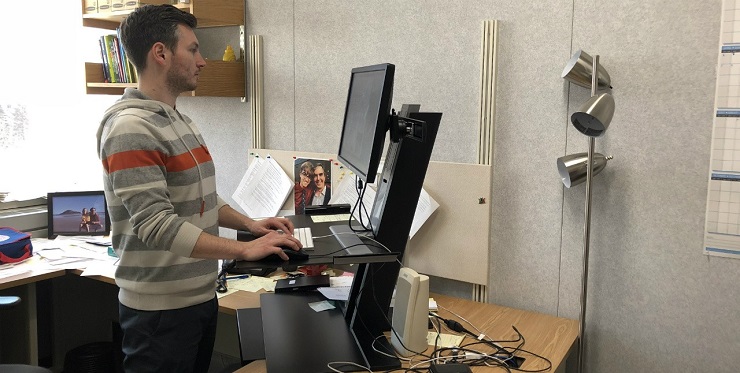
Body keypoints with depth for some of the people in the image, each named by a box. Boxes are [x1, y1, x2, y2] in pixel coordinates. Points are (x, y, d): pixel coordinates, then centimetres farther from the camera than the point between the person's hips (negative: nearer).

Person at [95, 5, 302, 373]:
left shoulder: (180, 121, 11)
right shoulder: (131, 128, -19)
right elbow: (157, 225, -26)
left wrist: (248, 224, 3)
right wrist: (245, 250, -25)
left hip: (201, 296, 9)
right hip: (160, 308, -9)